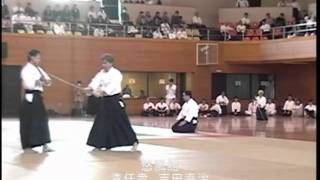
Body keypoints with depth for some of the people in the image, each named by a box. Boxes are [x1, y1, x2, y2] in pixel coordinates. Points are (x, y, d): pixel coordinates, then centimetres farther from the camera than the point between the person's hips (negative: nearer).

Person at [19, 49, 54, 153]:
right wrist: (40, 82, -14)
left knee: (42, 120, 9)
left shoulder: (38, 69, 16)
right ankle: (26, 147, 4)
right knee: (28, 122, -3)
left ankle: (44, 146, 13)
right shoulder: (27, 69, -12)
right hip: (30, 97, -9)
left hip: (37, 97, 9)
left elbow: (46, 78, 15)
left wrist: (46, 81, -8)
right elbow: (28, 84, -24)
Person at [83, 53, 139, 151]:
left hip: (115, 101, -6)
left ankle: (134, 142, 9)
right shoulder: (101, 73, 8)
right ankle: (99, 145, 9)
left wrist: (101, 92, -42)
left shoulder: (116, 73, -12)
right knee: (101, 123, 3)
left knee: (122, 122, -4)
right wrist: (90, 88, -32)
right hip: (105, 101, 6)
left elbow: (112, 86, -28)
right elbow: (95, 81, -10)